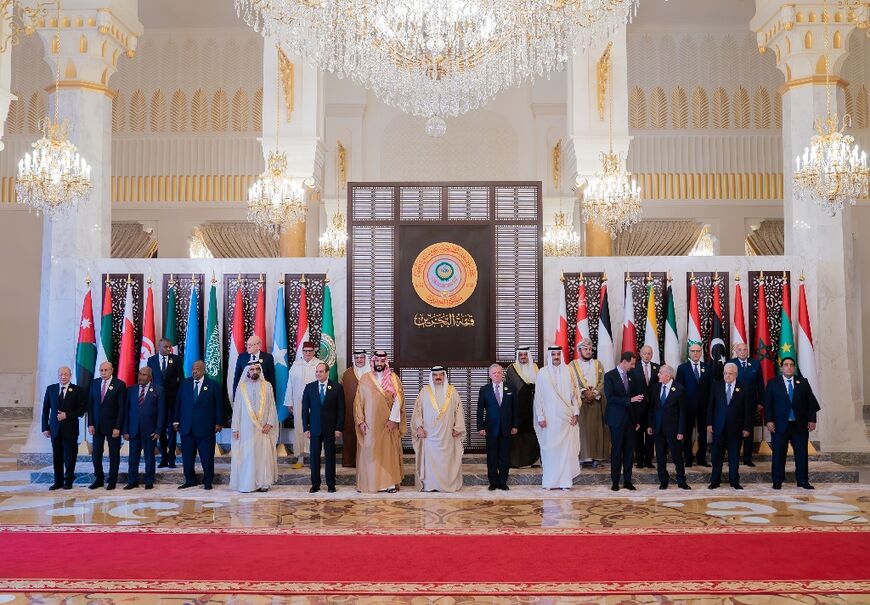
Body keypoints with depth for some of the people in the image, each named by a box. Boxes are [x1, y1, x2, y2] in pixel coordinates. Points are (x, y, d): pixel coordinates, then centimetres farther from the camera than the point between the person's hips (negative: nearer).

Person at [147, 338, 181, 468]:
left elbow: (181, 378, 1)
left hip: (173, 397, -1)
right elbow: (149, 378, 7)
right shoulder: (151, 360, 4)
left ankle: (171, 458, 7)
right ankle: (163, 457, 14)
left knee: (172, 427, 1)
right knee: (160, 428, 6)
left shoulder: (176, 359, 1)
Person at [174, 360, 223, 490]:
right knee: (187, 456, 7)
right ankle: (190, 480, 19)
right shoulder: (184, 383, 9)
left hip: (205, 427, -3)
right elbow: (178, 402, 11)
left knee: (207, 456, 1)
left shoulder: (213, 385, 1)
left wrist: (219, 423, -4)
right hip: (186, 427, 3)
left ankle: (207, 482, 11)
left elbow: (219, 405, 1)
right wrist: (176, 420, 7)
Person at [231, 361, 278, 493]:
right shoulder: (241, 387, 3)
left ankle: (263, 483, 6)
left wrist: (269, 423, -9)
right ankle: (246, 484, 3)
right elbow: (236, 408, 4)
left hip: (263, 428, 0)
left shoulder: (267, 386, 4)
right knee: (246, 456, -1)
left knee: (263, 455, 1)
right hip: (246, 428, 0)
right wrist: (235, 428, 0)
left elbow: (272, 406, 3)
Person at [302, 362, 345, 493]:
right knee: (314, 456, 5)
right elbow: (305, 409, 4)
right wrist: (306, 428, -1)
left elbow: (341, 409, -1)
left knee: (330, 456, 6)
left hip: (330, 428, -1)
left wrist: (339, 428, -6)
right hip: (314, 428, 1)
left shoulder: (337, 387, -1)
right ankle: (315, 484, 15)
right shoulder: (309, 387, 3)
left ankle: (331, 484, 15)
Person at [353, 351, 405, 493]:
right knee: (370, 452, 1)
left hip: (388, 423, 0)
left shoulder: (394, 379, 2)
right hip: (370, 423, 1)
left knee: (389, 452, 1)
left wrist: (393, 419, -12)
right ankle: (370, 482, 8)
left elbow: (398, 400, -3)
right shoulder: (365, 379, 4)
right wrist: (360, 421, -5)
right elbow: (358, 401, 3)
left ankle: (390, 482, 6)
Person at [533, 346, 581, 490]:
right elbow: (538, 396, -1)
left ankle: (565, 480, 7)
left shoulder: (567, 371, 4)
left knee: (566, 447, 1)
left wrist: (575, 412, 0)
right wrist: (540, 417, -5)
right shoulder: (542, 373, -1)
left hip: (566, 417, 1)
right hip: (550, 417, -1)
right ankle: (549, 481, 9)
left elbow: (573, 393, 7)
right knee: (549, 448, 2)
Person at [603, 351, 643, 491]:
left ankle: (627, 480, 14)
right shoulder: (610, 376, -8)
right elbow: (610, 397, -17)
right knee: (616, 451, 2)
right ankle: (615, 481, 11)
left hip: (630, 419, 5)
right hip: (617, 419, -5)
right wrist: (629, 400, -23)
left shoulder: (631, 376, 9)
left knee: (629, 451, 6)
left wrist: (637, 419, 12)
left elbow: (634, 397, 14)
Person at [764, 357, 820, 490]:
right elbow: (768, 403, -1)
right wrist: (769, 421, -10)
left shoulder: (803, 383, 10)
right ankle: (777, 481, 9)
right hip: (780, 425, -2)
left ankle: (803, 480, 14)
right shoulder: (773, 383, 4)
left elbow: (811, 402, 8)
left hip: (800, 425, 2)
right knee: (778, 454, 1)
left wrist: (812, 419, -1)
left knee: (802, 453, 5)